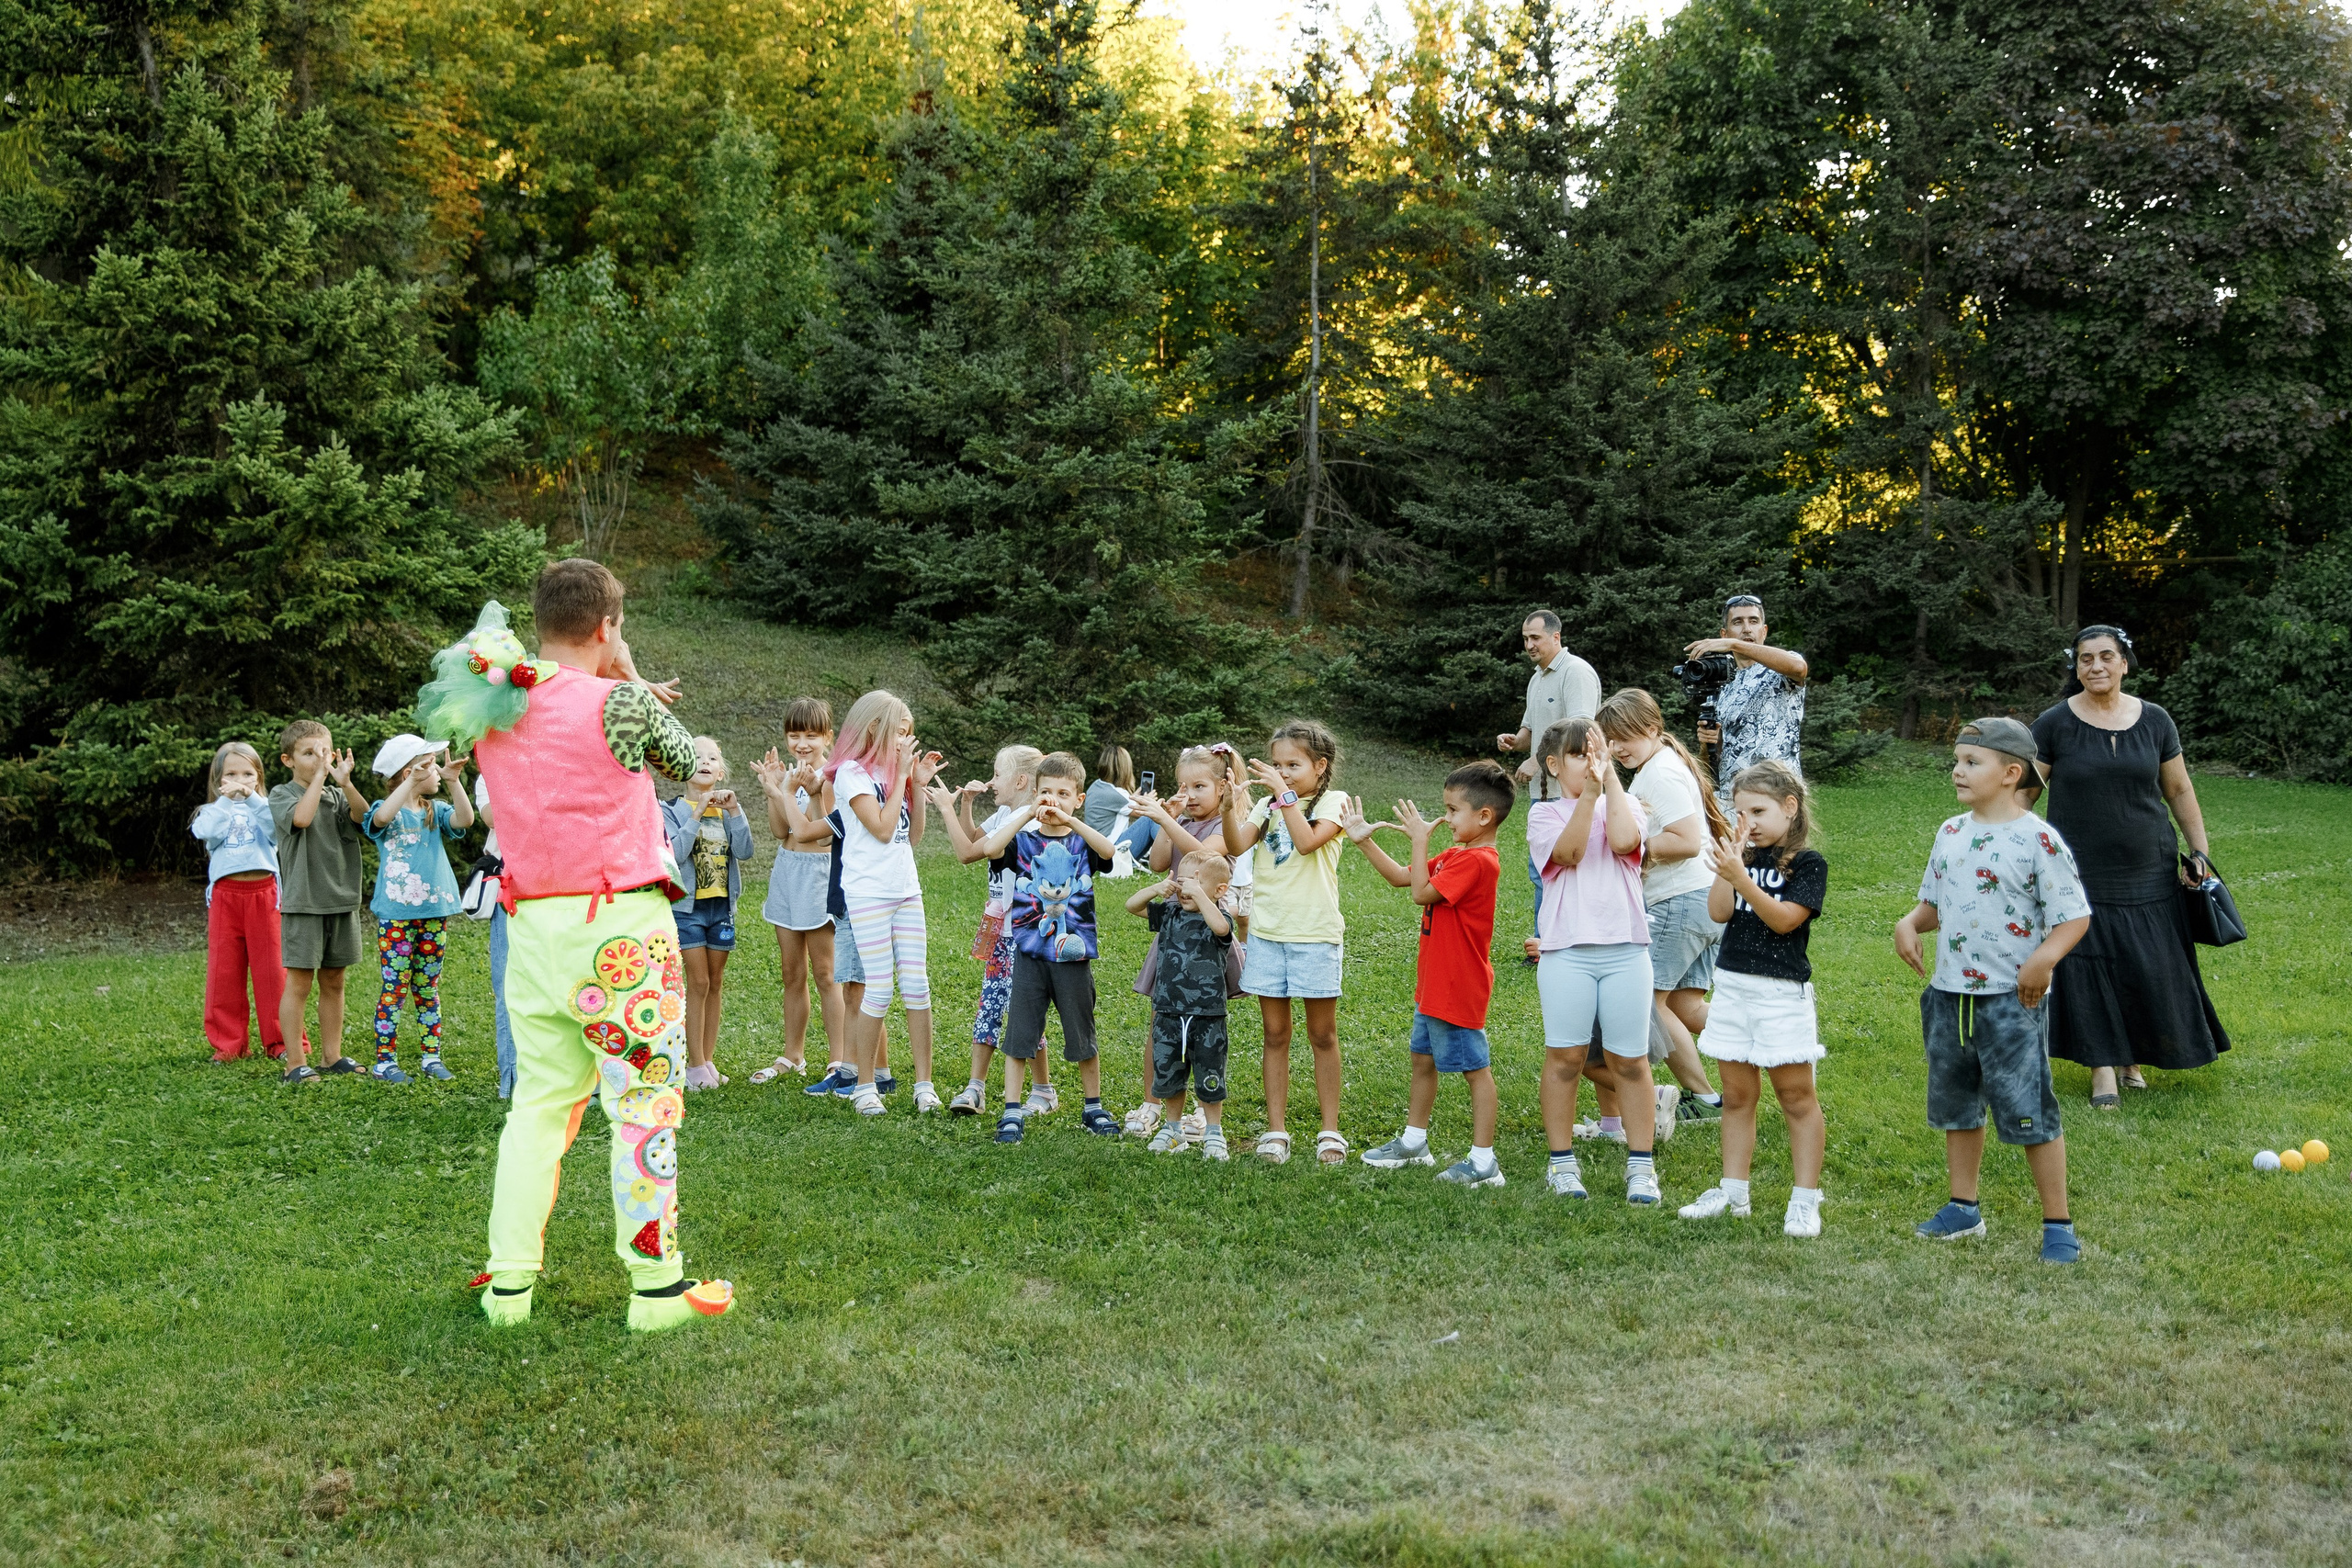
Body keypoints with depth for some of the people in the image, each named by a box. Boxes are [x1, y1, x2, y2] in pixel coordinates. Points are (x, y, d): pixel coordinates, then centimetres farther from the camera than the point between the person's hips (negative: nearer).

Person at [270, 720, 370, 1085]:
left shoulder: (337, 795, 10)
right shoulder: (281, 795, -1)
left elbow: (364, 819, -8)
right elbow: (301, 817, -23)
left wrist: (344, 781, -19)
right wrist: (320, 775, -19)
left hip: (341, 900, 5)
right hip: (303, 902, -5)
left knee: (333, 982, 11)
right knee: (299, 984, -3)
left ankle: (332, 1056, 20)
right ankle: (296, 1063, 3)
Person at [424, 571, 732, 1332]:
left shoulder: (493, 709, 5)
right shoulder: (618, 704, -13)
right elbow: (685, 762, 5)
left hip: (533, 927, 6)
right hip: (622, 930, -6)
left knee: (540, 1099, 15)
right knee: (644, 1105, 2)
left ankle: (509, 1281, 18)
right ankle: (658, 1284, 8)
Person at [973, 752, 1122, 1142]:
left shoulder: (1082, 842, 5)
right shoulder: (1024, 840, 3)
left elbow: (1109, 850, -18)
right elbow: (990, 848, -18)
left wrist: (1070, 820, -26)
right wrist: (1027, 815, -20)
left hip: (1073, 952, 0)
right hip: (1030, 952, 0)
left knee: (1083, 1036, 10)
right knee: (1018, 1033, 1)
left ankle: (1094, 1108, 25)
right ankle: (1012, 1112, 8)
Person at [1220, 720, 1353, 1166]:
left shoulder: (1332, 801, -1)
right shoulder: (1267, 806, 11)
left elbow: (1307, 841, -21)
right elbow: (1237, 845, -6)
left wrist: (1285, 793, -22)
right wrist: (1231, 804, -22)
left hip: (1314, 932, -4)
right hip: (1267, 931, 4)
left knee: (1322, 1034, 5)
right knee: (1276, 1035, 8)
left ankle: (1330, 1130, 14)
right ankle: (1275, 1130, 14)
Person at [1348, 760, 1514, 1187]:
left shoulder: (1479, 861, -20)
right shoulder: (1456, 855, 11)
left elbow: (1422, 892, -23)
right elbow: (1401, 877, 15)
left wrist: (1420, 839, -16)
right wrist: (1365, 840, 9)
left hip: (1459, 989, -11)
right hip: (1433, 984, 11)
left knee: (1476, 1069, -3)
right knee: (1423, 1060, 20)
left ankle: (1483, 1161, 2)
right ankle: (1413, 1142, 33)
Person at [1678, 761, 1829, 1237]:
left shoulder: (1808, 863, -6)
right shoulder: (1744, 854, 9)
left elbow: (1784, 920, -17)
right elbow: (1719, 912, -2)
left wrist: (1740, 877, -25)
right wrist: (1729, 863, -12)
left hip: (1782, 990, -5)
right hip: (1732, 983, 5)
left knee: (1796, 1095, 2)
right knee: (1737, 1095, 11)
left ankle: (1805, 1200, 8)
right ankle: (1733, 1193, 19)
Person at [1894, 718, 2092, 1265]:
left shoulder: (2038, 840, -12)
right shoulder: (1950, 834, 8)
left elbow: (2075, 916, -12)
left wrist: (2044, 958, -28)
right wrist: (1910, 923, -3)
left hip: (2012, 999, -7)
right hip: (1949, 995, 7)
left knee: (2030, 1114, -3)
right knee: (1956, 1106, 18)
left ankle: (2058, 1224, 10)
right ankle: (1964, 1208, 33)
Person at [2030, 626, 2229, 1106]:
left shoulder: (2154, 721, 2)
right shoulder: (2055, 724, -6)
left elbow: (2179, 791, 10)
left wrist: (2200, 852, 8)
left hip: (2147, 870, 2)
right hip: (2080, 873, -2)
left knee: (2151, 969, 5)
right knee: (2089, 970, -1)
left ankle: (2134, 1056, 25)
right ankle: (2103, 1066, 11)